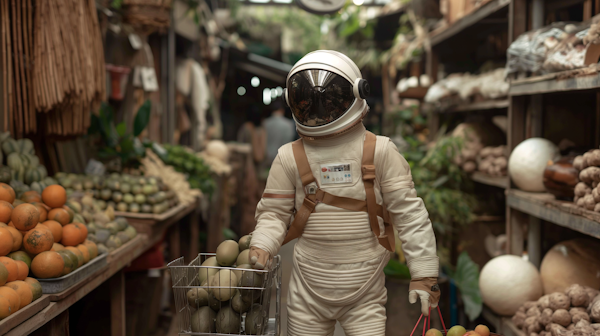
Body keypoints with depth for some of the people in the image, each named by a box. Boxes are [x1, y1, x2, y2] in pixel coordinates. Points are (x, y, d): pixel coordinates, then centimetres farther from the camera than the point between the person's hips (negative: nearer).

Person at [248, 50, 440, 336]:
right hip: (309, 288, 2)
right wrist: (261, 246, -16)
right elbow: (274, 212, 5)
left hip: (365, 291, -1)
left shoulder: (379, 152, -4)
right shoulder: (290, 157, 0)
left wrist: (424, 273, -6)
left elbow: (409, 213, -4)